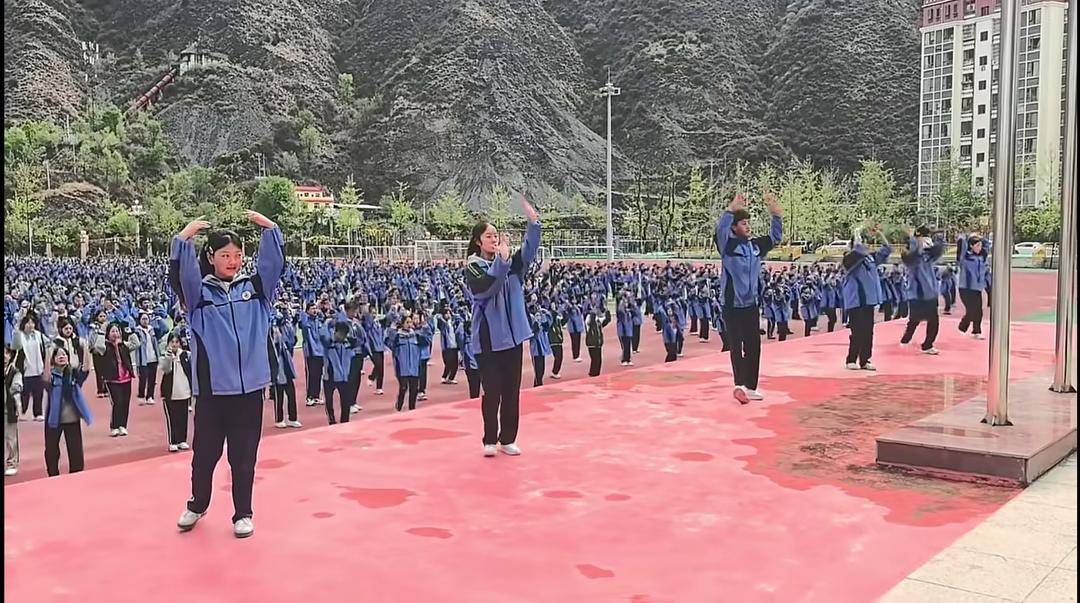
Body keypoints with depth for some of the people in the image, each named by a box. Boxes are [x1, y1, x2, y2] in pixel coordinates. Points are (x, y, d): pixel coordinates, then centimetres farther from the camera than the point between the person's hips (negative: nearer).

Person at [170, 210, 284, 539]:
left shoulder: (255, 287, 7)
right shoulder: (200, 292, 2)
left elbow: (275, 261, -3)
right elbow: (180, 271, -15)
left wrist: (268, 226, -14)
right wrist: (185, 235, -26)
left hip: (250, 387, 1)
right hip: (212, 388, -1)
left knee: (244, 456, 8)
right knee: (205, 453, 12)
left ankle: (243, 514, 22)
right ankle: (197, 505, 35)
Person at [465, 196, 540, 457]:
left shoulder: (509, 263, 7)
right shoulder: (472, 267, -6)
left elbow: (528, 252, -10)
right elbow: (488, 287, -25)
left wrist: (533, 221, -24)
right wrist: (501, 259, -35)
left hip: (513, 334, 4)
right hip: (490, 337, -4)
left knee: (512, 390, 8)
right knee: (492, 391, 1)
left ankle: (508, 439, 18)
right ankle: (490, 440, 14)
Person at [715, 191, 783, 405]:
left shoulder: (756, 245, 8)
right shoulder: (728, 245, -9)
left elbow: (776, 236, 16)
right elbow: (721, 229, -28)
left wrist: (775, 212, 3)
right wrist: (732, 209, -36)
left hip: (751, 304, 6)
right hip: (732, 304, -6)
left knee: (753, 347, 9)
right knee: (736, 346, -8)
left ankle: (750, 387, 16)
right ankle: (740, 385, -14)